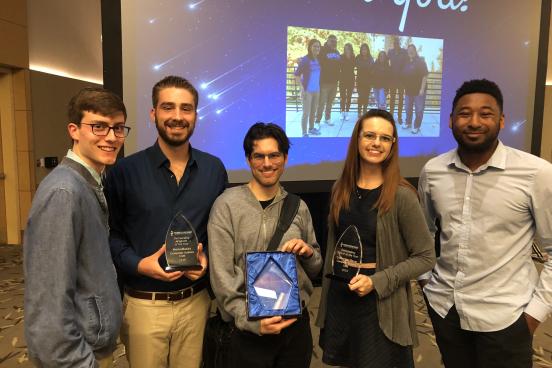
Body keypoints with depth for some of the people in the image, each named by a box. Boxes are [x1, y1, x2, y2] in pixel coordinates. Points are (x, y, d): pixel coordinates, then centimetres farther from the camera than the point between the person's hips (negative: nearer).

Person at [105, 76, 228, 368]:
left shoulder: (214, 169, 1)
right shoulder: (125, 170, -6)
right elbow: (110, 233, -3)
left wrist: (207, 258, -10)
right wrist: (138, 264, -18)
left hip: (196, 301, 3)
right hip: (143, 305, -2)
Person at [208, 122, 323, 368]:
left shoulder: (298, 207, 5)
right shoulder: (227, 205, -7)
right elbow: (221, 275, -10)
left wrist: (308, 253, -7)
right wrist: (251, 321, -17)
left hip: (297, 323, 4)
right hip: (249, 329, -3)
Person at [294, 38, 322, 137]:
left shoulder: (318, 59, 3)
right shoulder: (305, 60, -14)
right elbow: (297, 75, -13)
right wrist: (302, 88, -18)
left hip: (317, 90, 6)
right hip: (307, 90, -6)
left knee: (313, 111, 19)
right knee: (306, 113, -3)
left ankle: (311, 128, 36)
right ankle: (304, 133, 4)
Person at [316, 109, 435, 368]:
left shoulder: (401, 195, -14)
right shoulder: (340, 189, 0)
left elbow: (425, 257, -10)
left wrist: (376, 282, -19)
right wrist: (328, 293, 11)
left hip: (381, 303, -4)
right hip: (339, 298, 5)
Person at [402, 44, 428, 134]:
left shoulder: (420, 61, -9)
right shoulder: (407, 62, 8)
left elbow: (425, 76, -14)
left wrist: (422, 89, -20)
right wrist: (405, 87, 11)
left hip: (419, 90, -6)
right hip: (409, 89, 6)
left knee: (419, 109, -2)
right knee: (408, 108, 15)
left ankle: (416, 126, 6)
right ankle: (408, 123, 30)